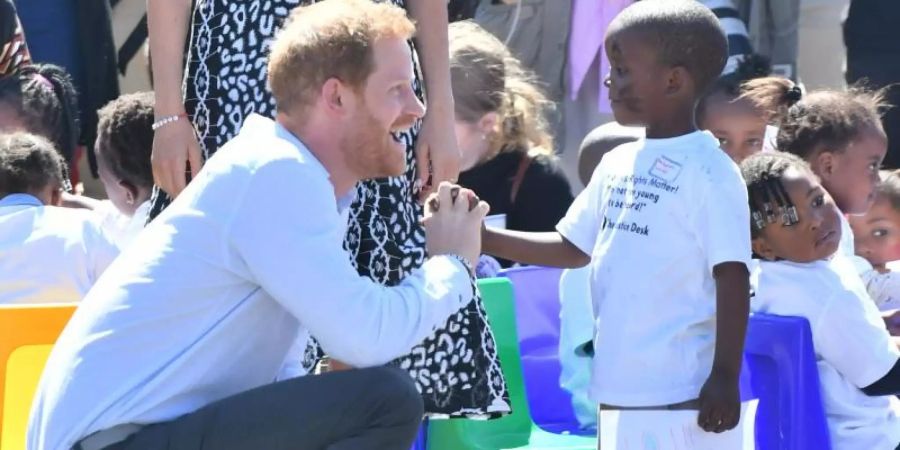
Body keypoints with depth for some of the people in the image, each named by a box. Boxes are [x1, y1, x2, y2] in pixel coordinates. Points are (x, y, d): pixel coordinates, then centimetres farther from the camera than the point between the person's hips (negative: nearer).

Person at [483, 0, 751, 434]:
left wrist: (725, 376, -17)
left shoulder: (709, 173, -12)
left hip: (680, 392, -9)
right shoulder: (617, 165, 12)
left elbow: (732, 276, -14)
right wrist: (485, 238, 10)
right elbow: (573, 247, 20)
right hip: (617, 386, 9)